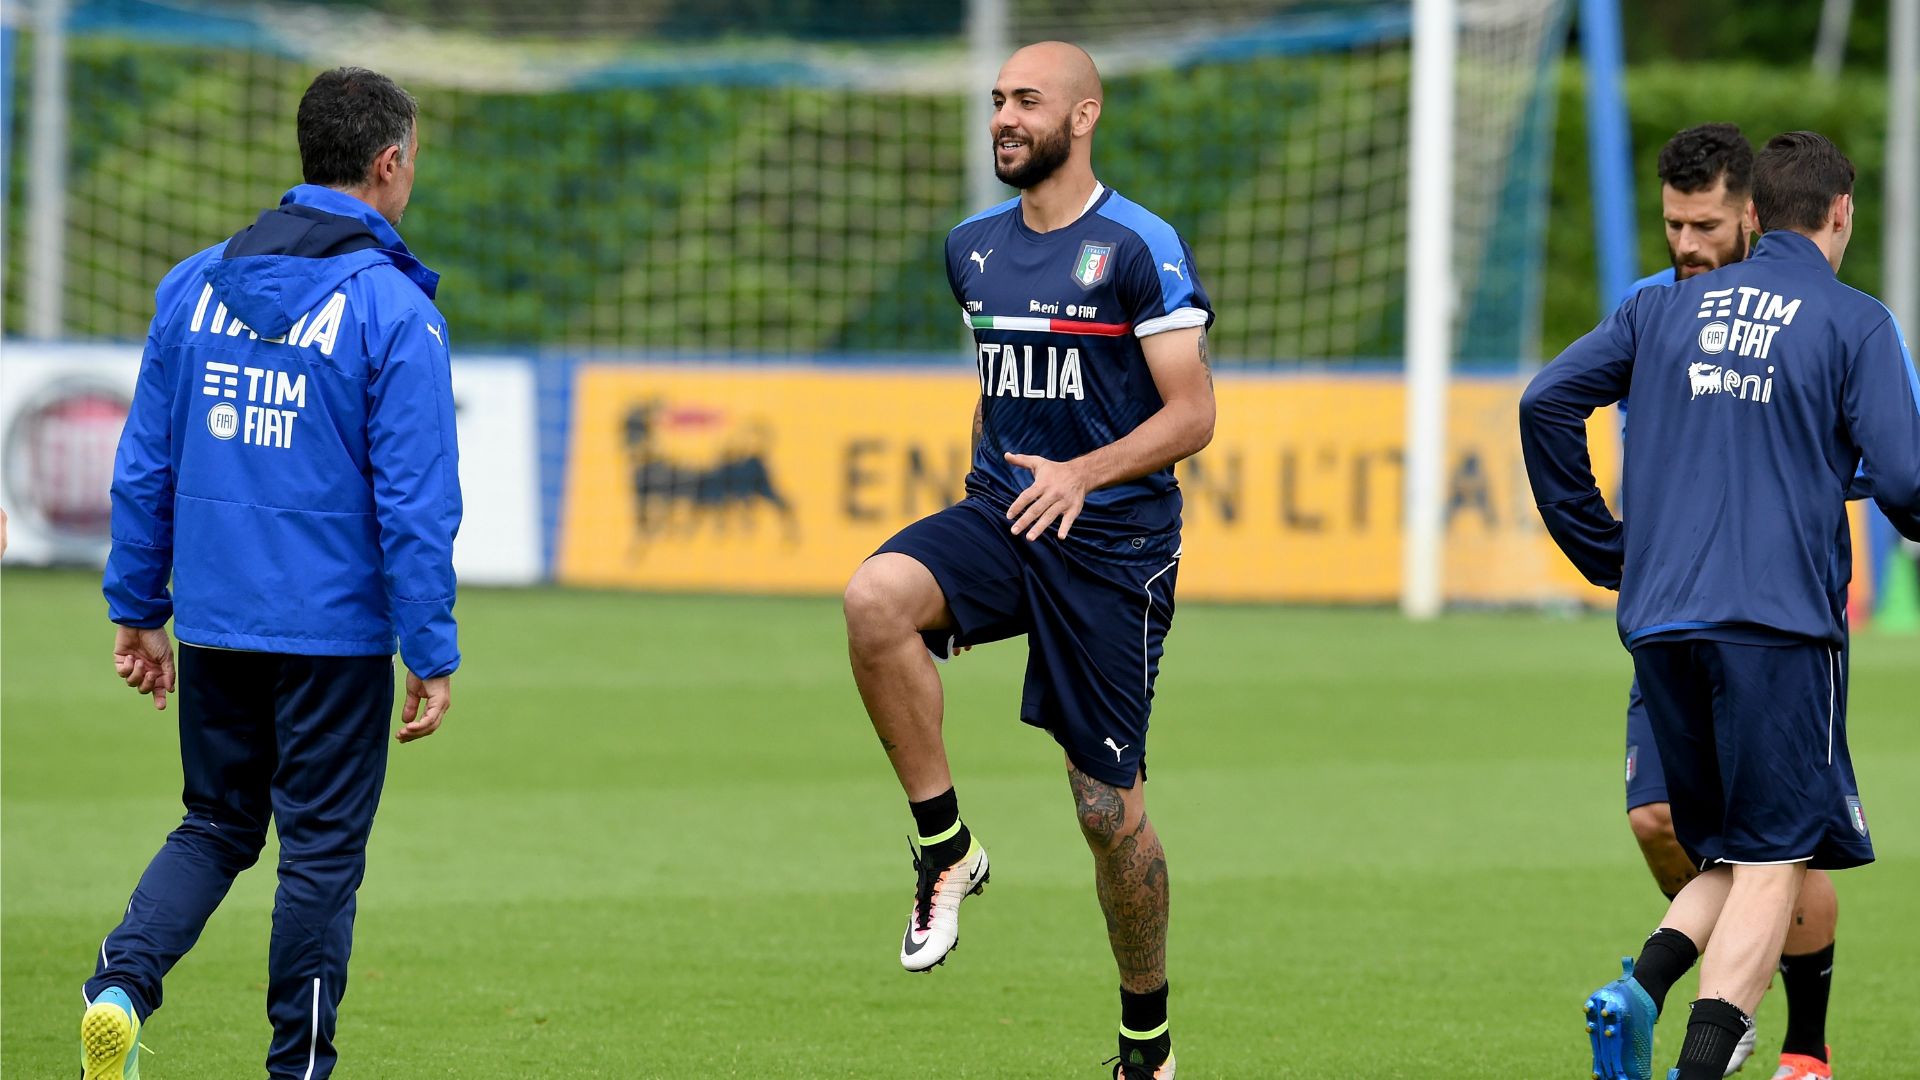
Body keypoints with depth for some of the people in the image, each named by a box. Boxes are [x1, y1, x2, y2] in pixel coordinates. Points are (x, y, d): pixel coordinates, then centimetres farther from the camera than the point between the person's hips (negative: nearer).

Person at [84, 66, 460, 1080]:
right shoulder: (390, 309, -11)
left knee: (216, 825, 17)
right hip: (335, 629, -5)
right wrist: (430, 656, -8)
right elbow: (414, 501, -13)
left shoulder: (193, 285, 5)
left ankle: (122, 980, -6)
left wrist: (137, 607, 17)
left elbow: (144, 464, 9)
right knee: (322, 848, 6)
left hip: (214, 617, 5)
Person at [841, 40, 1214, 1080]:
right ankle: (944, 845, -16)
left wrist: (1081, 475, -25)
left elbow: (1191, 414, -9)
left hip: (1111, 541, -5)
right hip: (998, 523, 5)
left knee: (1108, 807, -1)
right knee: (875, 597, -29)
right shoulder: (974, 248, 11)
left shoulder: (1139, 247, -8)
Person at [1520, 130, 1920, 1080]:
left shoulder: (1665, 309, 14)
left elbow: (1547, 402, 7)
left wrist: (1600, 548, 14)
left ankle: (1641, 984, -10)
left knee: (1731, 856, 16)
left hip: (1658, 619, 5)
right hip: (1780, 622, -5)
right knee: (1773, 862, -3)